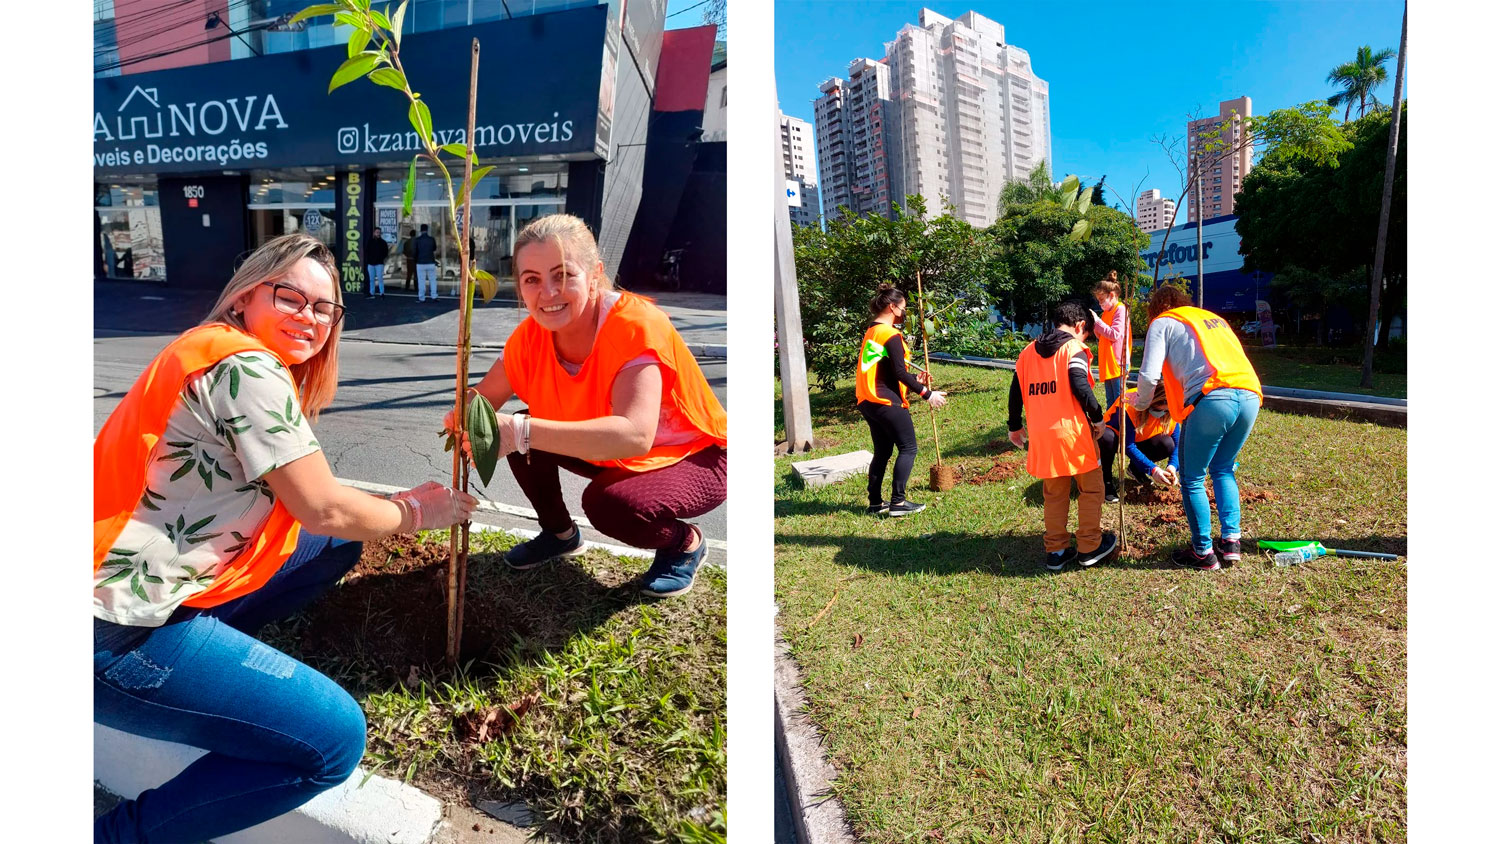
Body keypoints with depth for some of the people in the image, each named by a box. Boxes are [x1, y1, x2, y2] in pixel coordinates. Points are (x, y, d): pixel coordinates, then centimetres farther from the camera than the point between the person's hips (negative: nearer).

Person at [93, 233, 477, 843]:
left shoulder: (234, 360, 14)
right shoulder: (245, 365, -17)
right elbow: (324, 509, -16)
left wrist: (390, 508, 9)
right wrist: (412, 512, 0)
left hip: (170, 589, 10)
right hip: (121, 633, -10)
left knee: (340, 545, 16)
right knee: (335, 741, -14)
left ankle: (207, 658, 13)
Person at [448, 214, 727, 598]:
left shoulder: (636, 326, -32)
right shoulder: (530, 336, -12)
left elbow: (634, 435, -45)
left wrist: (522, 432, -52)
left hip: (694, 457, -6)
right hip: (611, 455, 7)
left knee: (609, 503, -32)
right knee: (523, 436, -9)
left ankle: (686, 543, 2)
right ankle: (560, 534, 17)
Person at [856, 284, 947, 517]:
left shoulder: (870, 332, 16)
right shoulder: (891, 334, -13)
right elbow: (899, 372, -18)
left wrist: (915, 380, 24)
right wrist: (926, 393, -14)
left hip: (868, 402, 9)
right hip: (887, 402, -9)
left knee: (882, 451, 15)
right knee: (908, 448, -1)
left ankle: (875, 503, 17)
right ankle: (898, 502, -3)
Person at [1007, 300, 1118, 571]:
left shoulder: (1028, 351, 13)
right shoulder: (1073, 348, -5)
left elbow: (1016, 391, 13)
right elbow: (1080, 387, -17)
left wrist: (1015, 427, 22)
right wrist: (1097, 417, -5)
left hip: (1041, 435, 5)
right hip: (1072, 431, -5)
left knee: (1054, 494, 16)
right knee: (1091, 488, 12)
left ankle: (1056, 551, 19)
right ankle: (1090, 547, 16)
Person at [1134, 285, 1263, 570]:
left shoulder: (1163, 323, 12)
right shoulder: (1215, 318, 31)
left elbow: (1149, 376, -1)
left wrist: (1142, 403, 20)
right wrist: (1176, 405, 38)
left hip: (1212, 399, -6)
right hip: (1249, 396, 7)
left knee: (1192, 480, 9)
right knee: (1223, 469, 25)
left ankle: (1203, 552, 15)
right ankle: (1230, 541, 23)